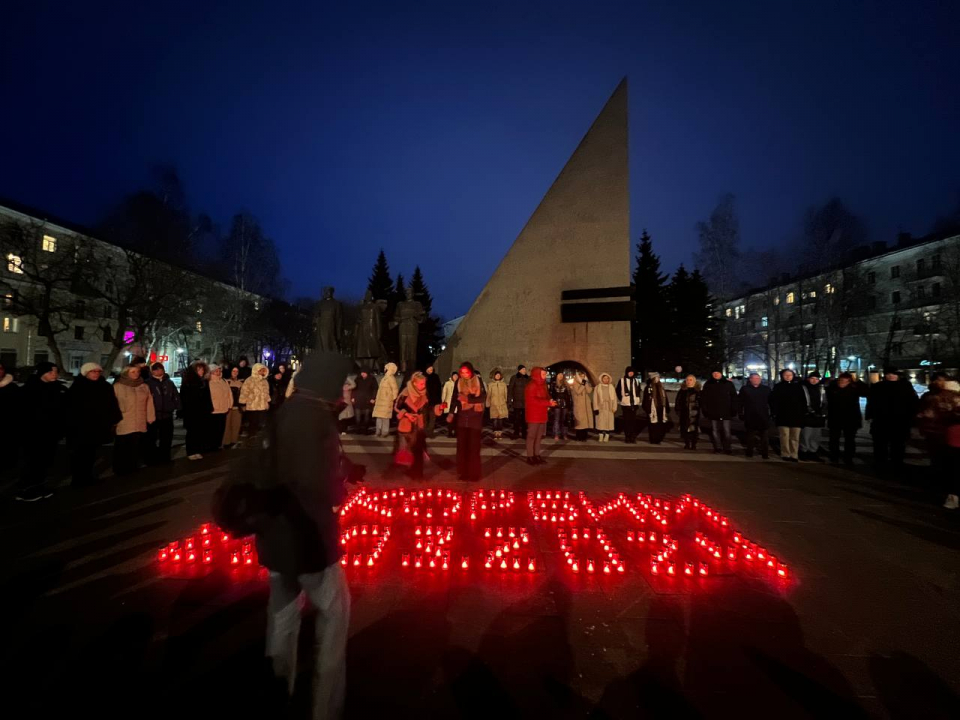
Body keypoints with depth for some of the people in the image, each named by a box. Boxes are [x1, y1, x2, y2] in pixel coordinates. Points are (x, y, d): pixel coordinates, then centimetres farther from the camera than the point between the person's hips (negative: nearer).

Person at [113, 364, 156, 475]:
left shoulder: (144, 386, 12)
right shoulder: (118, 386, -1)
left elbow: (149, 403, 10)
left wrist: (150, 418, 6)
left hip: (139, 424, 3)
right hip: (123, 424, -3)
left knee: (136, 447, 8)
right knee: (123, 448, 3)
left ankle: (133, 468, 18)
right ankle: (121, 469, 14)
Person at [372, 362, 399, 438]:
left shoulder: (391, 378, -13)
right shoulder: (385, 377, 15)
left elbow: (395, 389, -18)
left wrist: (393, 399, -12)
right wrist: (377, 400, 18)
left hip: (386, 402, -9)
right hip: (380, 401, 9)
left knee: (385, 417, -7)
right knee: (379, 416, 11)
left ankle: (385, 432, -2)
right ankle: (379, 432, 18)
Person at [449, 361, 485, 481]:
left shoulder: (478, 381, -2)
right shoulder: (458, 382, 2)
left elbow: (483, 397, -9)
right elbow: (455, 398, 2)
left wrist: (468, 399, -21)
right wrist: (451, 413, -9)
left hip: (475, 417, -1)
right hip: (462, 417, 2)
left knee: (474, 446, 1)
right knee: (461, 445, 4)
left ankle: (473, 474, 8)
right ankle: (462, 472, 14)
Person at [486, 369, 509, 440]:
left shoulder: (503, 384, 7)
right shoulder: (490, 384, 3)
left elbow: (506, 394, 10)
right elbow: (488, 395, 6)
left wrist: (506, 402, 9)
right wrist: (488, 404, 5)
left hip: (502, 405, 1)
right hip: (494, 405, -1)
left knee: (501, 419, 1)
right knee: (495, 420, -5)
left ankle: (500, 433, 10)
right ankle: (495, 433, 1)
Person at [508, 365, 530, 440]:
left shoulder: (528, 378, 7)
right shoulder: (514, 378, 1)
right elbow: (510, 390, -2)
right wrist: (509, 401, -7)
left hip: (526, 402, 2)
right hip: (517, 402, -2)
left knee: (525, 419, 3)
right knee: (516, 419, 1)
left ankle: (524, 434, 12)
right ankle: (516, 434, 10)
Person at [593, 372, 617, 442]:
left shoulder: (611, 387, 7)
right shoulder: (597, 387, 4)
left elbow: (614, 398, 6)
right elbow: (595, 398, 2)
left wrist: (614, 408, -1)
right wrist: (596, 408, -6)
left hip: (609, 408, 1)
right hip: (601, 408, -1)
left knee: (609, 422, 1)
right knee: (601, 422, -2)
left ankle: (607, 436, 7)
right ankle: (601, 436, 5)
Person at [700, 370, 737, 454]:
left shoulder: (728, 384, 4)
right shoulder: (707, 385, 6)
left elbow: (734, 398, 2)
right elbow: (703, 399, 5)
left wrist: (733, 411, -4)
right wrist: (705, 410, -2)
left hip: (726, 413, -1)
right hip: (713, 413, 1)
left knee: (726, 431, 0)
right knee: (715, 431, 6)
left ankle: (727, 448, 9)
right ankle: (718, 448, 14)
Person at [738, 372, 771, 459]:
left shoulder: (766, 389, 8)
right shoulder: (745, 389, 2)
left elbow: (770, 402, 11)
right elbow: (740, 402, 2)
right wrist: (741, 413, -2)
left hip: (763, 417, 1)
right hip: (750, 417, -1)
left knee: (764, 436, 1)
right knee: (750, 436, 8)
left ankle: (765, 453, 5)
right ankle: (749, 452, 17)